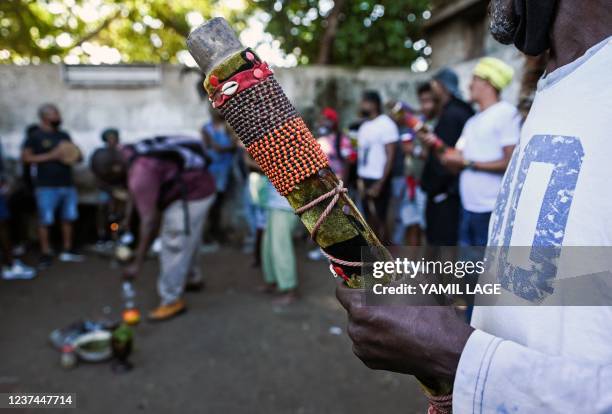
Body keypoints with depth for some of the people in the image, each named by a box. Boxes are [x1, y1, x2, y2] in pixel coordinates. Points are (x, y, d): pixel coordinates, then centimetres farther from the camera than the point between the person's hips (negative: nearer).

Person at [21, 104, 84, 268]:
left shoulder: (64, 135, 15)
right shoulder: (35, 136, -1)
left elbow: (77, 156, 21)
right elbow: (25, 157, -9)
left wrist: (76, 156, -3)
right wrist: (51, 156, -16)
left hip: (67, 185, 5)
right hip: (46, 187, -5)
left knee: (68, 218, 10)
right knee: (46, 221, -2)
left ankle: (67, 251, 22)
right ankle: (46, 254, 9)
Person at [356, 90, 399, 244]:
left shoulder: (386, 124, -11)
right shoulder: (364, 126, 14)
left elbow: (390, 156, -15)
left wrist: (380, 184, -19)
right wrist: (360, 179, 7)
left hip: (378, 181, -8)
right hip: (365, 179, 8)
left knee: (380, 221, -3)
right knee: (370, 220, 13)